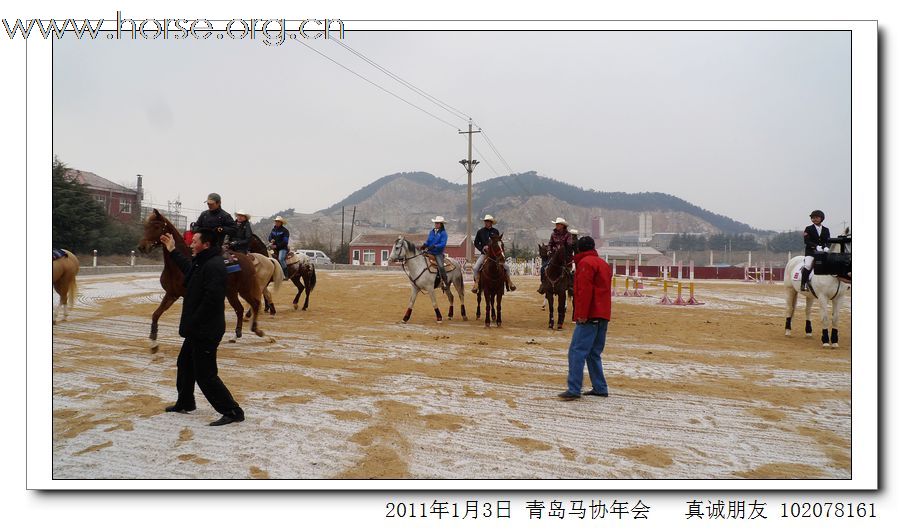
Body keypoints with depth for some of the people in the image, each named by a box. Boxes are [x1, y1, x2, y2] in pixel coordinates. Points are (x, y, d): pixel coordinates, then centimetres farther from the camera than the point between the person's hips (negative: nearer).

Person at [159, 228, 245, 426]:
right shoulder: (200, 262, 13)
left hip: (206, 332, -11)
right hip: (197, 329, 11)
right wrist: (172, 251, 37)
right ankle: (185, 403, 43)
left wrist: (192, 323, -23)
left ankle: (232, 411, -2)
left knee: (205, 375, -8)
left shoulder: (214, 266, -22)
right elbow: (188, 267, 38)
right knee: (185, 364, 25)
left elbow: (211, 300, -30)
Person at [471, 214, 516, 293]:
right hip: (484, 253, 0)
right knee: (476, 267, -19)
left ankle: (509, 283, 3)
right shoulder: (480, 232, 5)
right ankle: (476, 283, -5)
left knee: (506, 266, -12)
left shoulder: (495, 232, 6)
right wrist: (482, 248, -10)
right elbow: (476, 243, 8)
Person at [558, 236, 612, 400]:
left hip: (589, 317, -9)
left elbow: (585, 290, -17)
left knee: (577, 352, -11)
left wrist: (582, 314, -18)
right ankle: (600, 388, 17)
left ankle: (574, 389, -16)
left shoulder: (586, 263, -8)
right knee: (594, 353, 15)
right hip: (603, 315, 9)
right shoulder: (603, 263, 20)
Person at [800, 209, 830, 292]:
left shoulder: (826, 230, 15)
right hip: (810, 252, -4)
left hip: (823, 252, 4)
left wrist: (826, 247, -15)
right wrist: (816, 246, -20)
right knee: (808, 265, -26)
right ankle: (803, 284, -22)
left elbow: (828, 241, 8)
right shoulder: (808, 229, 4)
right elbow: (806, 241, -6)